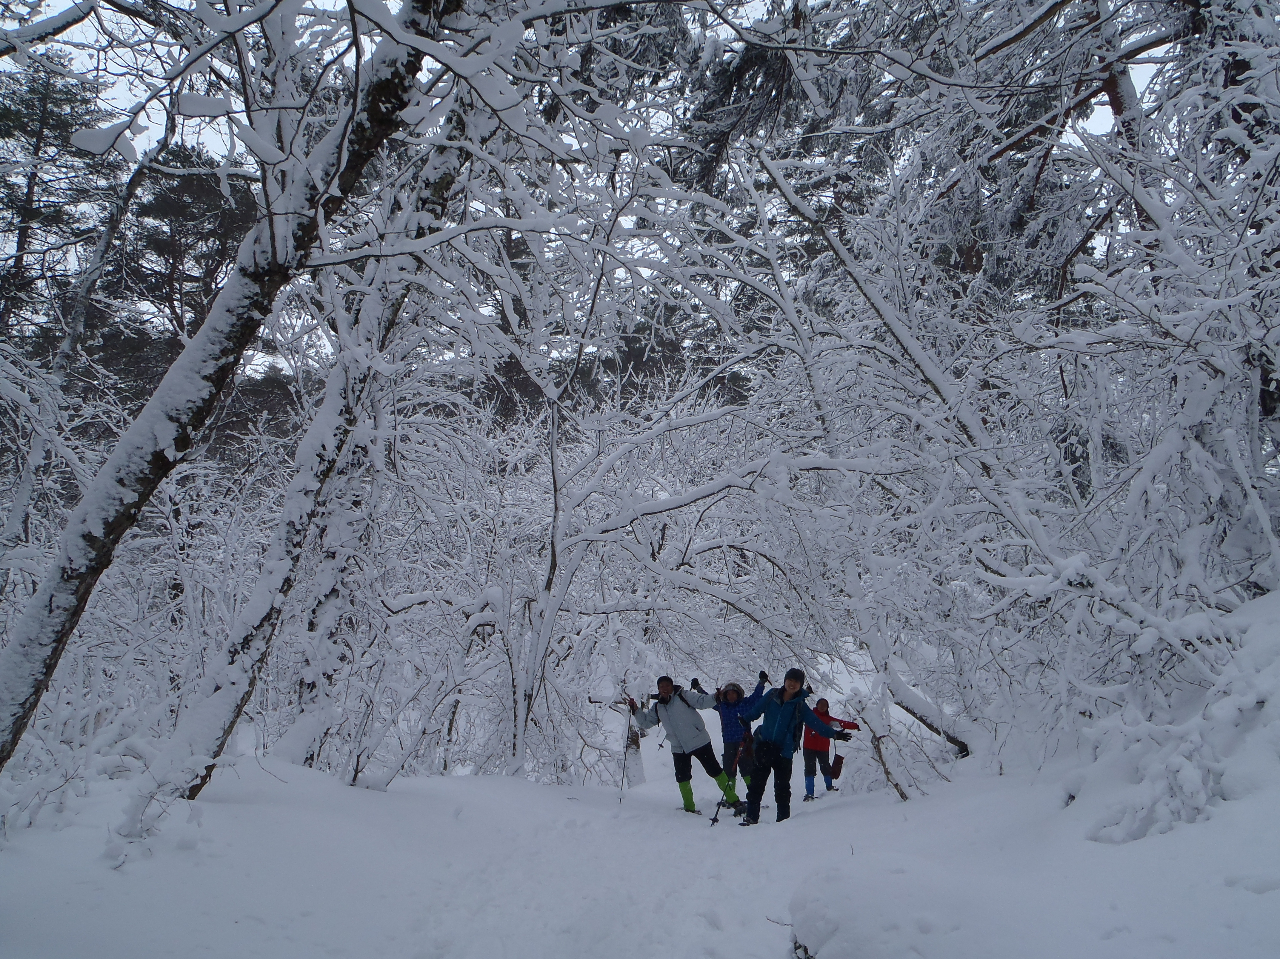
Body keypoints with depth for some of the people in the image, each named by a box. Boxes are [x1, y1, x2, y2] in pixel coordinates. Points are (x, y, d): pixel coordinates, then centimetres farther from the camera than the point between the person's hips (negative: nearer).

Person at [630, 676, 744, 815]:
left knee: (715, 771, -3)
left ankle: (733, 800, 5)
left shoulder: (683, 696, -7)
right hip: (678, 748, 5)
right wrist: (636, 710, 0)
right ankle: (689, 808, 25)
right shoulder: (657, 708, 8)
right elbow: (645, 722, 16)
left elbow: (702, 701, -16)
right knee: (682, 778, 8)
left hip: (698, 741, -5)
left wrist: (715, 698, -34)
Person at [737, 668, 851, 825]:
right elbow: (755, 710, 14)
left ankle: (783, 818, 14)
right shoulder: (772, 696, 3)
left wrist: (834, 734, -12)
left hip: (784, 751, -1)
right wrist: (744, 719, 7)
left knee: (782, 787, 2)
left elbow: (816, 723, -2)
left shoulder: (800, 706, 1)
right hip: (764, 746, 1)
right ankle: (751, 817, 8)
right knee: (756, 782, 1)